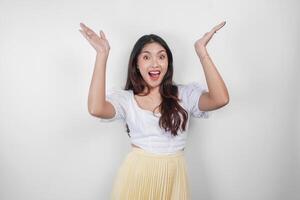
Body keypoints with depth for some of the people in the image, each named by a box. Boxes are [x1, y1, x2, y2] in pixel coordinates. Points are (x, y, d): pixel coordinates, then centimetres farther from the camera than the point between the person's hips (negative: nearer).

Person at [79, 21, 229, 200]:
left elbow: (220, 99, -19)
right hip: (136, 174, 0)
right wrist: (102, 54, -21)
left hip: (173, 176, 1)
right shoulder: (126, 98, -4)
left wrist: (201, 51, -18)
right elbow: (96, 109, -23)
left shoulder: (185, 94, -2)